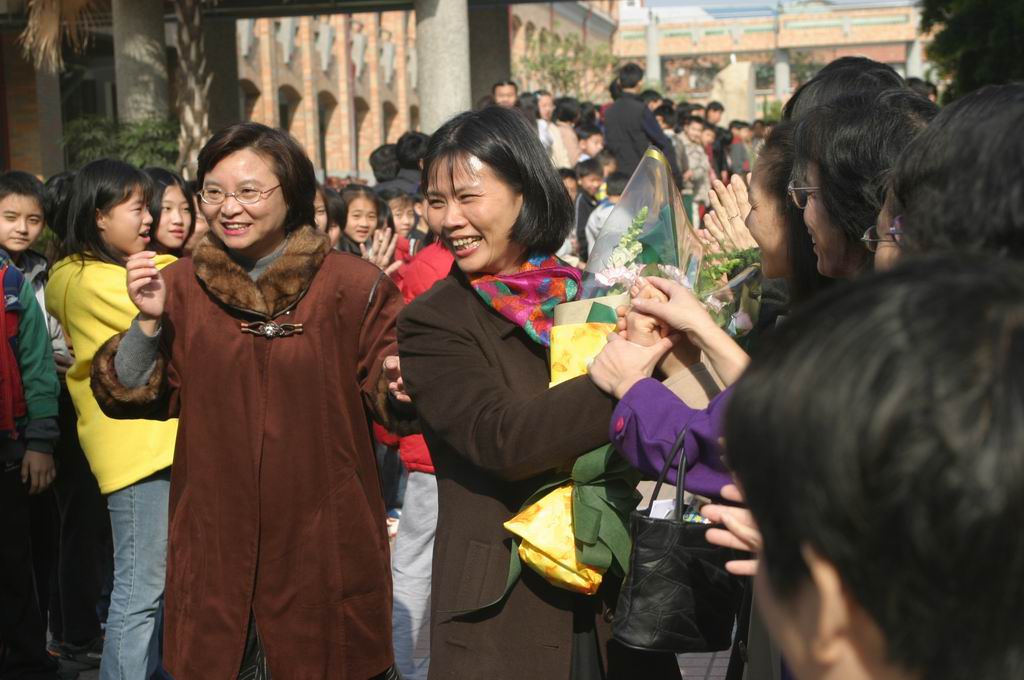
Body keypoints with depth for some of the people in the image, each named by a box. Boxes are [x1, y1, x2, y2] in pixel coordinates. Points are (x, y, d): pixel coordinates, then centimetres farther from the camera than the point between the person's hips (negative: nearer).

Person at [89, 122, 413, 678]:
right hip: (215, 543, 2)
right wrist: (148, 321, -12)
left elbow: (386, 396, -4)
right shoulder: (181, 286, 5)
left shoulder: (353, 286, -4)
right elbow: (130, 398, 3)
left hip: (325, 541, -2)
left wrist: (400, 385, -26)